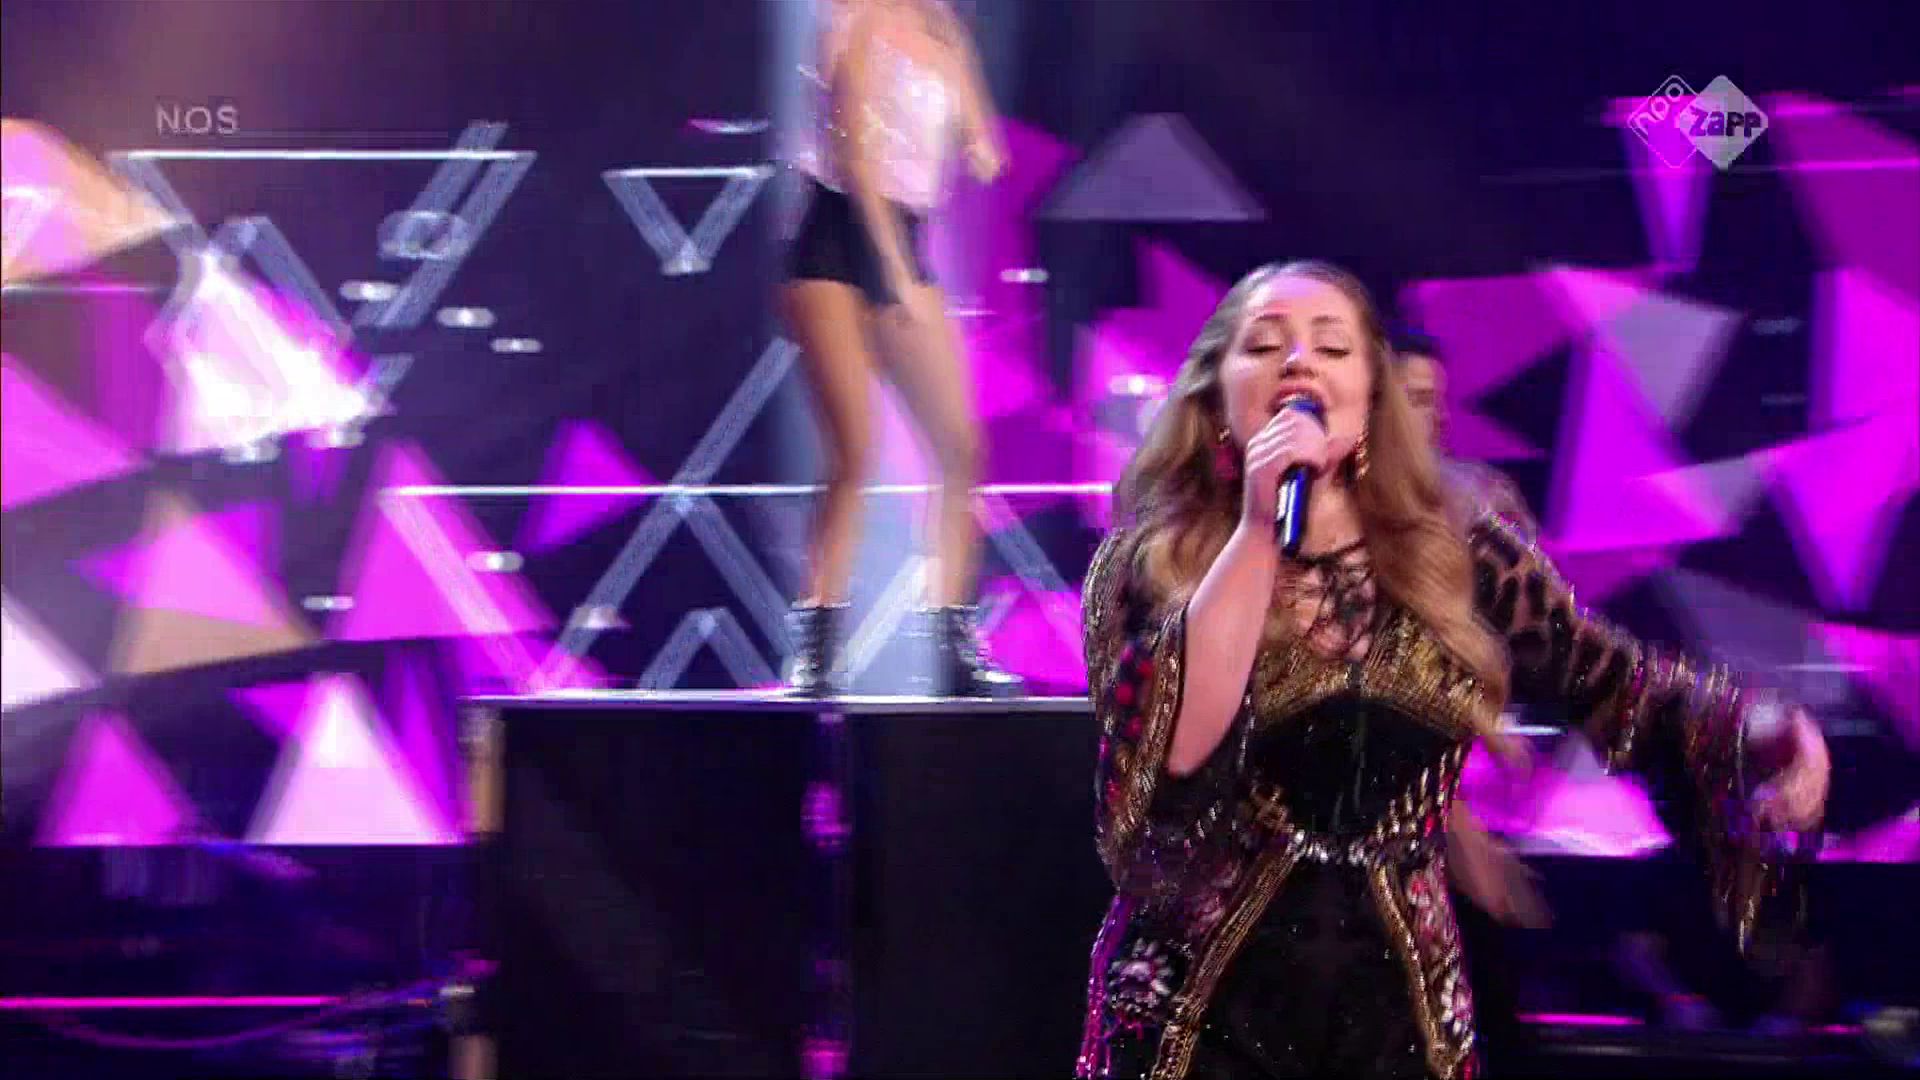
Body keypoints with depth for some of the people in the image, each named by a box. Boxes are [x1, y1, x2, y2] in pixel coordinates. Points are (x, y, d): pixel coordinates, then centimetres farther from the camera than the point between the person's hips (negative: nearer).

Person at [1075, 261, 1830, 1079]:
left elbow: (1620, 684, 3)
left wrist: (1770, 731, -14)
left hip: (1397, 1011, 3)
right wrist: (1258, 532, -21)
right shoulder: (1149, 564, -4)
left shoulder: (1455, 562, 2)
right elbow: (1173, 745, -19)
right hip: (1201, 1012, -2)